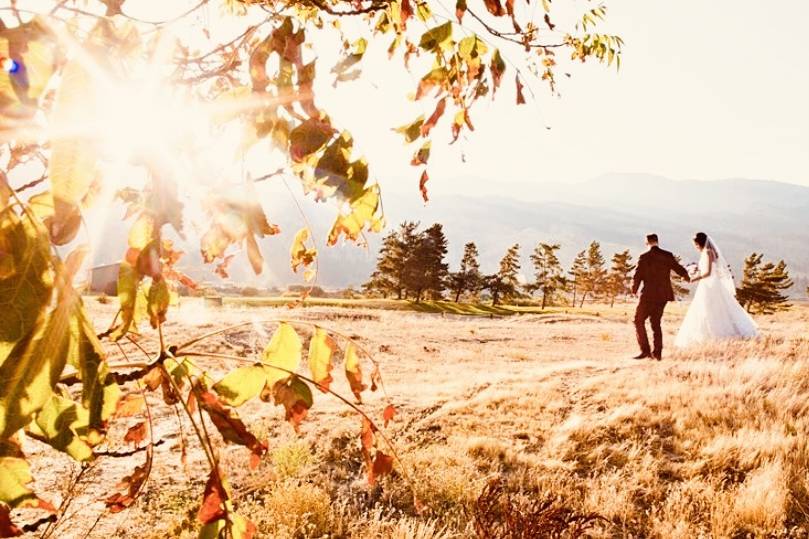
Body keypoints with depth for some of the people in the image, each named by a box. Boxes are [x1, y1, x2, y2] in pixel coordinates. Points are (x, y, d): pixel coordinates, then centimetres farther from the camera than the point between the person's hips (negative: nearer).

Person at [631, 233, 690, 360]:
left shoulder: (644, 257, -10)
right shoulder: (668, 256, 3)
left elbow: (637, 277, -11)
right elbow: (680, 270, 10)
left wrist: (634, 290, 8)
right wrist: (687, 277, 33)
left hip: (649, 295, -5)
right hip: (663, 295, 5)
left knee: (639, 321, 5)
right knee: (656, 323, 15)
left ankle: (645, 350, -3)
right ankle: (657, 352, 14)